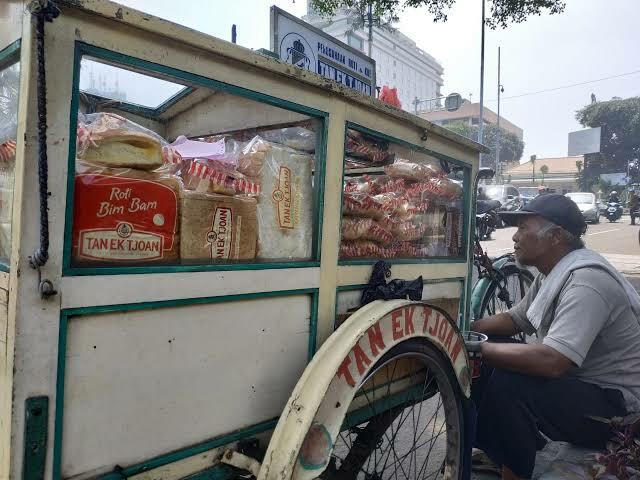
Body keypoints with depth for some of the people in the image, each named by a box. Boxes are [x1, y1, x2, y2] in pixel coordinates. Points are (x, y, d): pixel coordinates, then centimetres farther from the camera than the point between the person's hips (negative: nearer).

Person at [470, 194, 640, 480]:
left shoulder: (586, 279, -26)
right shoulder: (551, 274, 4)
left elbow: (551, 362, -37)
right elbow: (513, 320, 14)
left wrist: (477, 347, -28)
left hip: (616, 406, -9)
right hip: (580, 383, 10)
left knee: (507, 383, -28)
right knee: (487, 365, 4)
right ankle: (498, 452, 19)